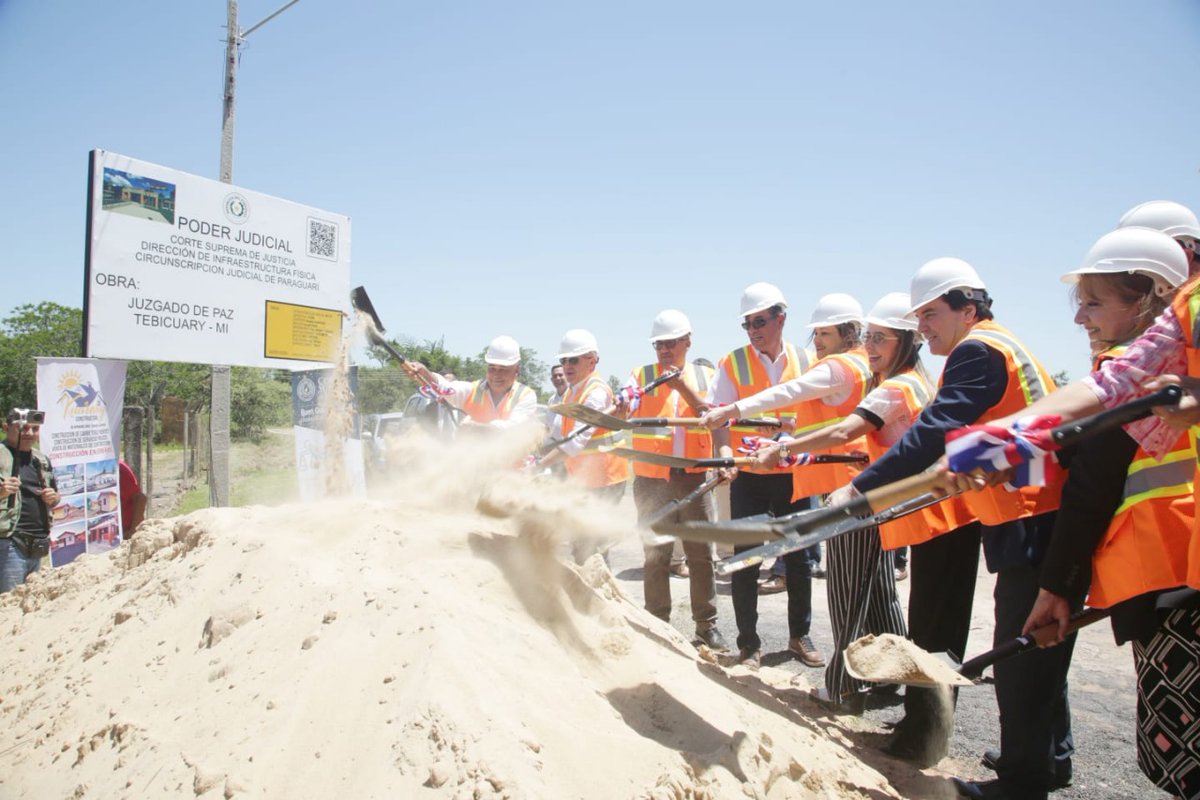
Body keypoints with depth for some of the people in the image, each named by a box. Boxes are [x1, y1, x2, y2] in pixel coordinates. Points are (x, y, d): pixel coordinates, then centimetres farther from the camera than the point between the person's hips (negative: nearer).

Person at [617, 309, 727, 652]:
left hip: (696, 477, 1)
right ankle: (657, 625, 16)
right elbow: (623, 415, -11)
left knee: (701, 554, 6)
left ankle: (707, 626, 16)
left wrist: (683, 387, -16)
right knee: (656, 556, 5)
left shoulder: (706, 377, 7)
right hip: (652, 479, -1)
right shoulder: (641, 376, 4)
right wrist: (620, 409, -35)